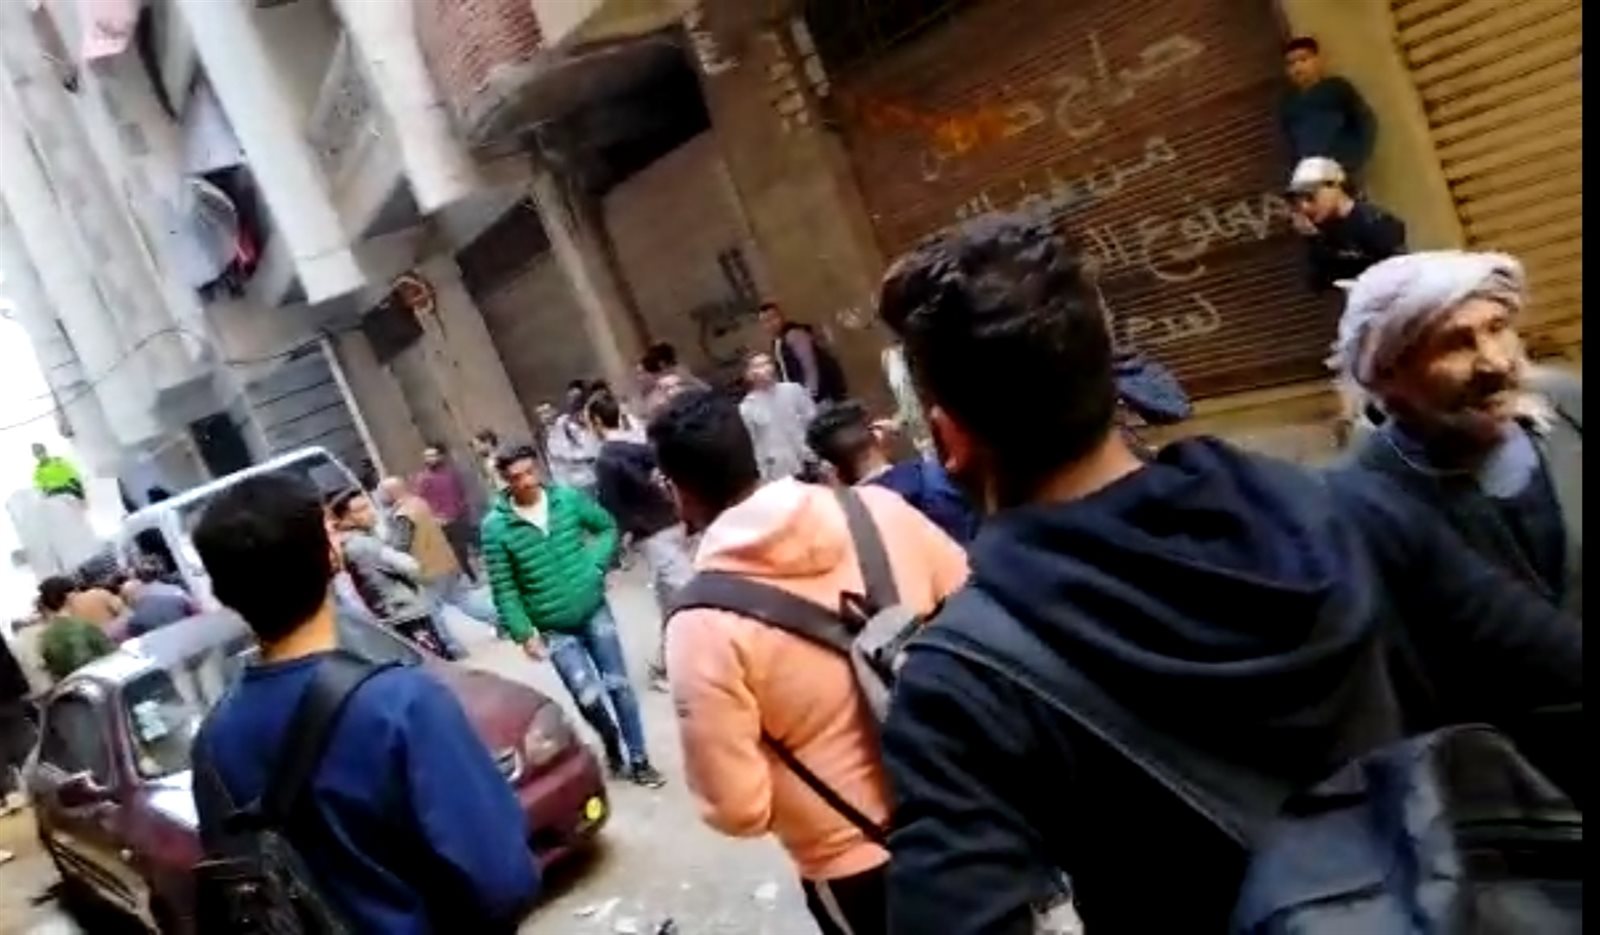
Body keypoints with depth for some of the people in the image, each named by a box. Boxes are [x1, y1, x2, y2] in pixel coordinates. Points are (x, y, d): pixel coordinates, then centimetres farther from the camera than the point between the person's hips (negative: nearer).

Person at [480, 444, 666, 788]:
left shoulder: (568, 498, -6)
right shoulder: (495, 526, -12)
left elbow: (608, 527, 8)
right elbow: (504, 589, -9)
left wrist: (596, 564, -6)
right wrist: (524, 634, -12)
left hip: (595, 611, 2)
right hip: (554, 629, -2)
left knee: (619, 685, 7)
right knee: (588, 697, -8)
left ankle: (638, 760, 24)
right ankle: (613, 746, 24)